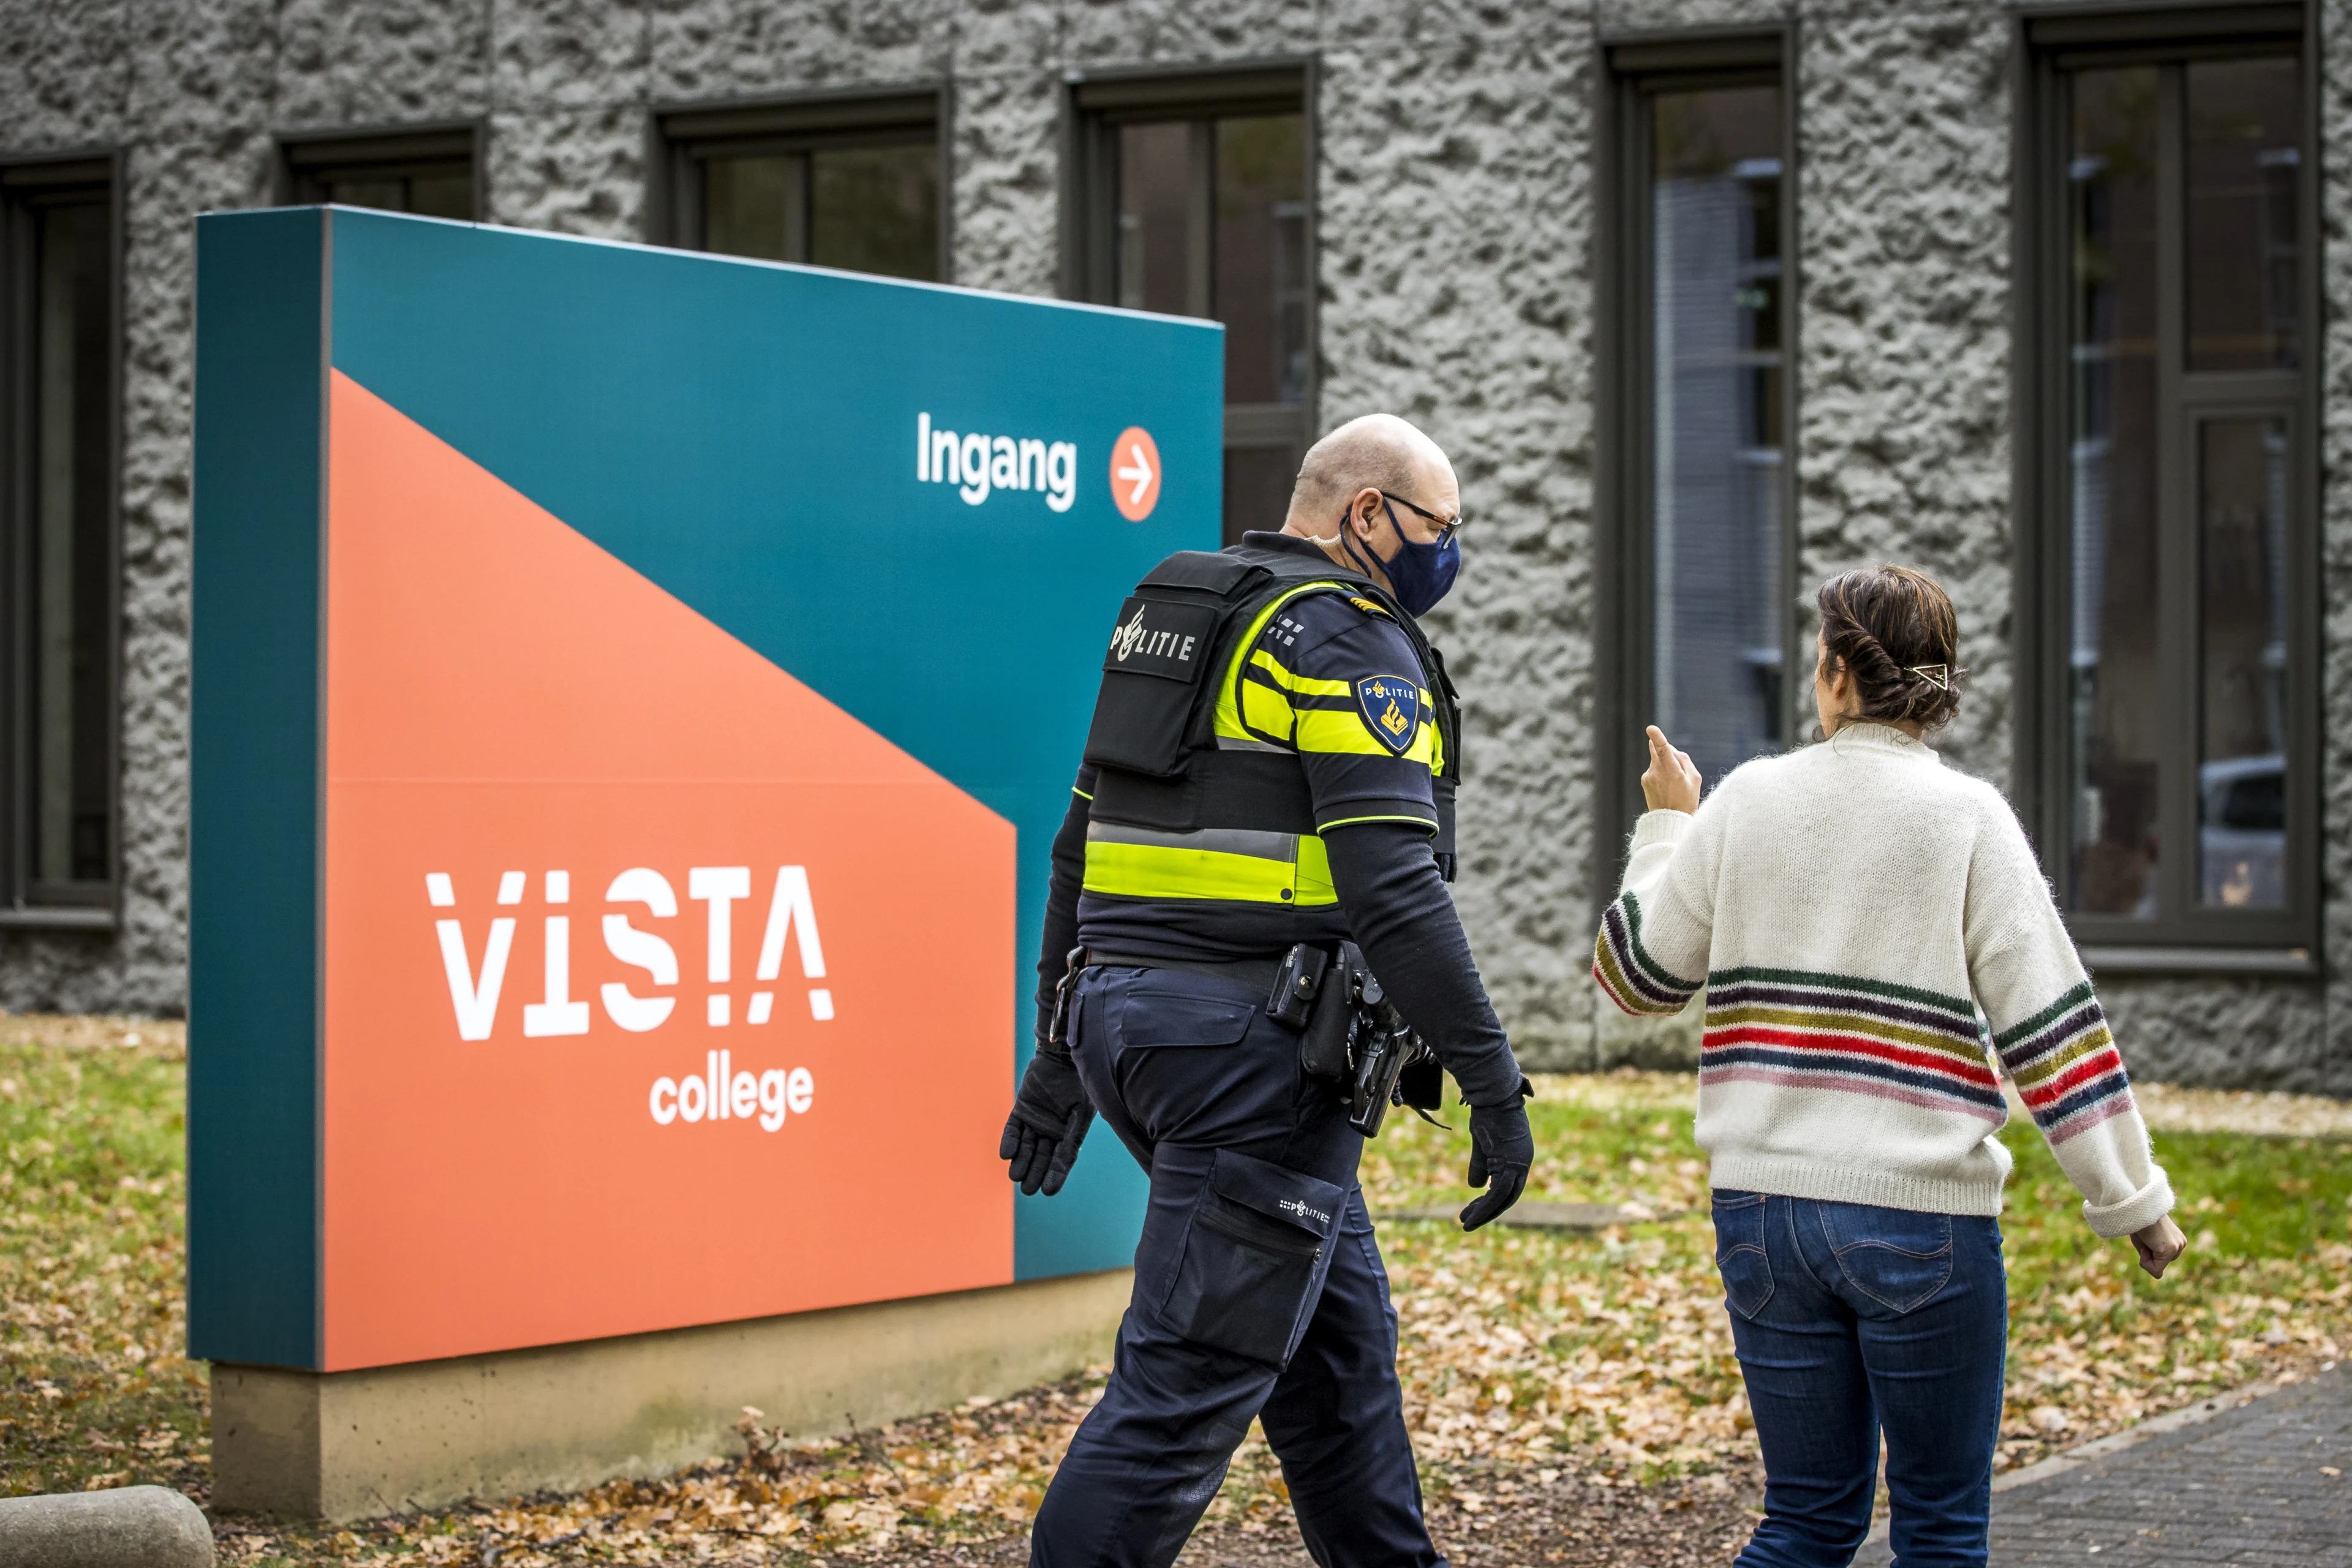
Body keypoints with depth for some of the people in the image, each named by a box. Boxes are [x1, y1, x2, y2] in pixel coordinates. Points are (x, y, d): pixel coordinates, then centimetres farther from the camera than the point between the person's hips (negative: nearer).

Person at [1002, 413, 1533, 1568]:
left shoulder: (1170, 623, 18)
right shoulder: (1351, 640, -9)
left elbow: (1084, 848, 19)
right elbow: (1390, 886, -18)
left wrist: (1061, 1053, 22)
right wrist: (1494, 1084, -17)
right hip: (1257, 1045, -9)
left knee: (1340, 1332, 19)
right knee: (1193, 1375, -7)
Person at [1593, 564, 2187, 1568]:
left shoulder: (1746, 802, 2)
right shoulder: (1967, 818, -6)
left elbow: (1634, 974, 10)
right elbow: (2049, 1022, -7)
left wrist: (1668, 828, 24)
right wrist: (2128, 1197, -1)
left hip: (1763, 1209, 4)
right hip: (1920, 1219, -3)